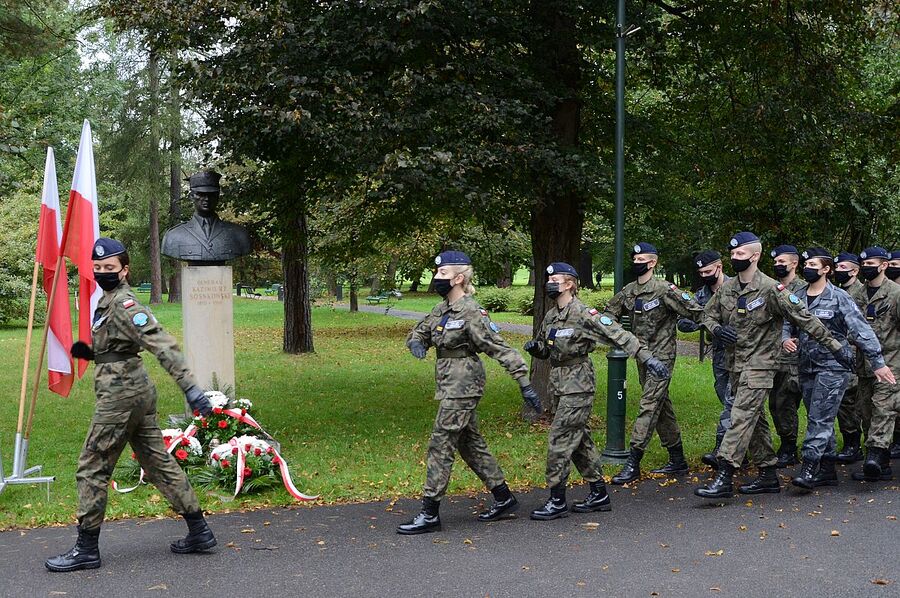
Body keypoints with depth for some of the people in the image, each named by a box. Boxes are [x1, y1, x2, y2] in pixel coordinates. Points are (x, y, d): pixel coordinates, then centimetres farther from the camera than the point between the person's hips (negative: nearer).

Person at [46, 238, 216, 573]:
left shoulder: (123, 303, -16)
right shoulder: (107, 301, 15)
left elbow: (161, 344, -25)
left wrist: (189, 387, -33)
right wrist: (88, 351, 7)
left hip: (121, 395, -10)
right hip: (138, 391, 10)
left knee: (92, 469, -1)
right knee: (158, 463, 13)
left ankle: (86, 550, 8)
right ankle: (199, 533, 18)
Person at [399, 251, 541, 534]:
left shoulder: (471, 313, -16)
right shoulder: (442, 310, 10)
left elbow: (500, 348, -17)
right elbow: (418, 333, 22)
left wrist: (524, 383, -20)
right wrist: (416, 343, -4)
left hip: (463, 387, -9)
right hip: (452, 386, 9)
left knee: (440, 447, -7)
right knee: (471, 444, 15)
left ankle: (429, 514, -1)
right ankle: (503, 498, 26)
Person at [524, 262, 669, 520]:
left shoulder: (583, 314, -14)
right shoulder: (550, 317, 10)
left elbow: (618, 335, -19)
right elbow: (544, 350, 22)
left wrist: (647, 357, -27)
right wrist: (534, 347, -2)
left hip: (578, 385, -8)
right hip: (559, 385, 8)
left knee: (559, 440, -8)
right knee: (579, 440, 13)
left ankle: (557, 502, -2)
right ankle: (599, 494, 22)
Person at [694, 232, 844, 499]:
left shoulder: (770, 289, -14)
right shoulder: (727, 288, 6)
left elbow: (804, 318, -12)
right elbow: (709, 314, 19)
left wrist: (833, 344, -11)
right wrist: (716, 328, -4)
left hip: (760, 364, -7)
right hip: (737, 363, 7)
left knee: (741, 417, -14)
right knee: (755, 420, 13)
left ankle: (724, 478, -18)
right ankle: (768, 475, 23)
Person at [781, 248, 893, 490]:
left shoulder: (839, 297, -6)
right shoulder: (797, 297, 10)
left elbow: (861, 330, -9)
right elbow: (788, 323, 18)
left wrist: (878, 362, -12)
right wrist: (785, 339, -6)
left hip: (833, 366, -6)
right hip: (807, 367, 6)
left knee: (820, 418, -12)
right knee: (821, 420, 11)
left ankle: (809, 468, -14)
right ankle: (827, 469, 18)